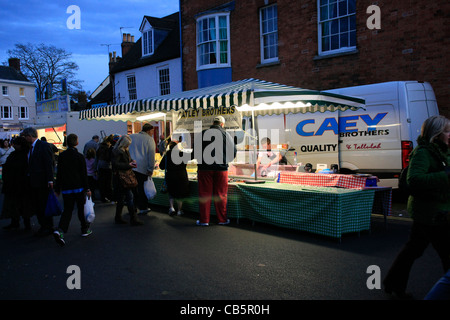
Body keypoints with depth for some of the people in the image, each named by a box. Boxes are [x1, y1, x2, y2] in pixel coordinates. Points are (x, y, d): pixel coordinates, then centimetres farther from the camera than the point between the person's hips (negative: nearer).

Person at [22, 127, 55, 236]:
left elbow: (49, 163, -16)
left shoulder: (43, 145, -11)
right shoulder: (31, 147, 14)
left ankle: (48, 228, 10)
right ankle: (42, 226, 24)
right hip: (32, 182, 9)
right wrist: (29, 179, 12)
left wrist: (50, 180, -20)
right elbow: (30, 165, 17)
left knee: (45, 206, -1)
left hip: (42, 182, -8)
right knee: (36, 206, 13)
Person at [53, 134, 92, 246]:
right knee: (81, 208, 11)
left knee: (67, 209, 5)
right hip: (79, 187, -2)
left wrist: (57, 188, 12)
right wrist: (87, 188, -1)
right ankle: (85, 229, 23)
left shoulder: (61, 156, 2)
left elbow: (59, 173, 5)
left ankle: (60, 230, -15)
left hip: (66, 188, 3)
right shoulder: (79, 156, -8)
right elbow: (84, 174, -7)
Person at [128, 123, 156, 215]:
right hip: (142, 167, -4)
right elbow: (151, 155, -4)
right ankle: (143, 208, 11)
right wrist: (150, 170, 0)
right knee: (142, 188, 5)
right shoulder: (149, 139, 0)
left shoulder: (131, 137, 14)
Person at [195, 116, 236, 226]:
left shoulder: (202, 134, 1)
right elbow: (234, 151, 2)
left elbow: (195, 150, 6)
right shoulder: (226, 135, -1)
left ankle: (204, 220, 10)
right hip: (221, 168, 0)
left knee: (204, 194, 6)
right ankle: (222, 219, 15)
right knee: (221, 195, 8)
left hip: (204, 168, 0)